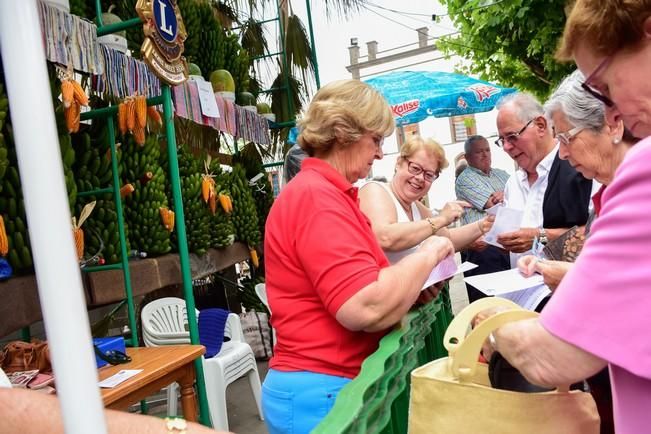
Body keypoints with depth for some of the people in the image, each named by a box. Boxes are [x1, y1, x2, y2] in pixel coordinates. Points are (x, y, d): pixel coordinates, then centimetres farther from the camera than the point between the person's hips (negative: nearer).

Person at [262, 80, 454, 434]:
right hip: (320, 392, -10)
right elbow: (366, 308, -30)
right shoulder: (317, 195, -21)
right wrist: (428, 255, -15)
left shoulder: (324, 192, 12)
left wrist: (411, 286, 4)